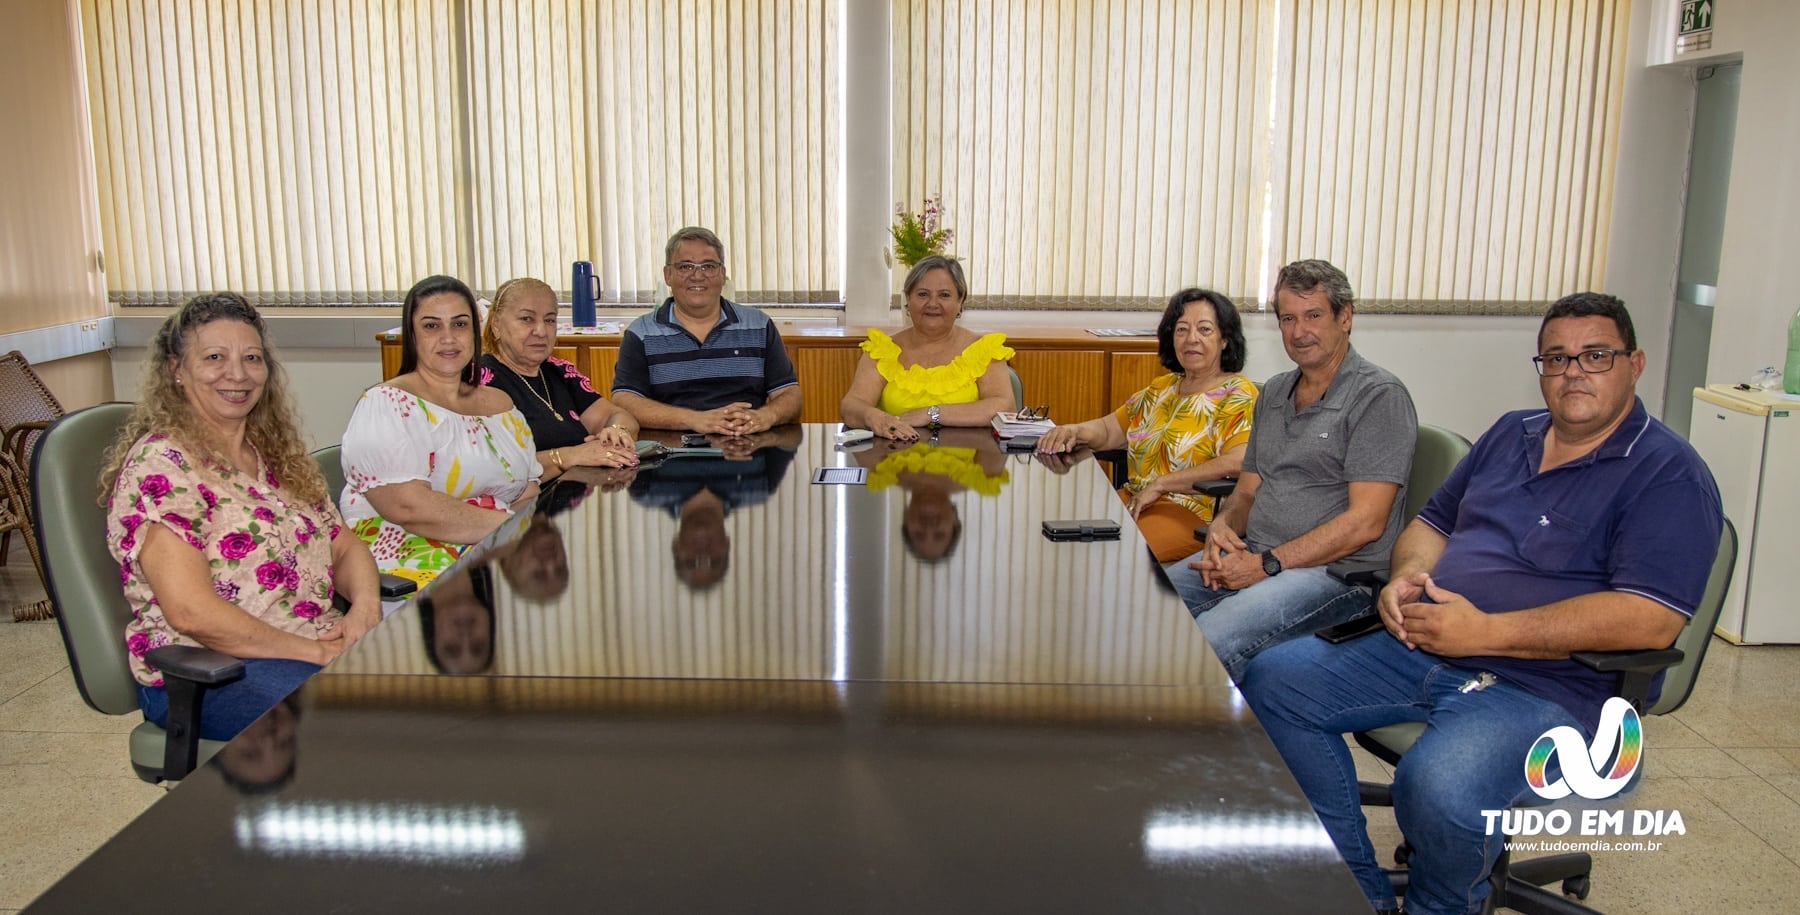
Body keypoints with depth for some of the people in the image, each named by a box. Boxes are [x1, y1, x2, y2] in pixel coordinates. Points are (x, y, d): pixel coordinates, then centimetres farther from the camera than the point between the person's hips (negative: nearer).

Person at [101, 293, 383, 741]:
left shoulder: (278, 456, 15)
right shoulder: (159, 465, -9)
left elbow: (346, 549, 15)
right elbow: (192, 613, -18)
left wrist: (365, 605, -8)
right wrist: (316, 652, -18)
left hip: (322, 645, 7)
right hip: (203, 674, -7)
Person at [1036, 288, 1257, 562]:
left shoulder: (1238, 395, -4)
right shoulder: (1162, 388, 21)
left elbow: (1237, 463, -20)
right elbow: (1109, 429, 24)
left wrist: (1160, 485, -20)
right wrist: (1074, 431, 0)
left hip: (1196, 514, -7)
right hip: (1133, 500, 7)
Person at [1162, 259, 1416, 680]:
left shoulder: (1378, 396, -6)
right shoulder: (1273, 393, 19)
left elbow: (1364, 523, -14)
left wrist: (1267, 564, -17)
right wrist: (1222, 526, -2)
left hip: (1334, 569, -7)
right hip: (1251, 555, 7)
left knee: (1205, 643, -32)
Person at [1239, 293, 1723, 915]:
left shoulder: (1668, 474, -6)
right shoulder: (1511, 434, 17)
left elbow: (1649, 620, -18)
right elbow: (1433, 524, 25)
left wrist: (1486, 631, -21)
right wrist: (1406, 579, 0)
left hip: (1542, 686, -7)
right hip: (1420, 649, 8)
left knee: (1438, 788, -36)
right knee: (1273, 680, -7)